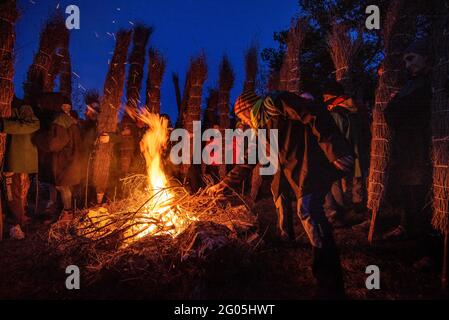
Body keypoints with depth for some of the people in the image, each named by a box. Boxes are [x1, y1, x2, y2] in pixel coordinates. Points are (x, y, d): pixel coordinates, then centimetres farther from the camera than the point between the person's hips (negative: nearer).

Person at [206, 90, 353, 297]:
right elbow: (248, 162, 31)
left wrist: (335, 151, -22)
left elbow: (316, 115, -15)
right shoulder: (261, 128, 23)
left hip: (315, 162, -10)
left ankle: (331, 286, -14)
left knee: (308, 210, -17)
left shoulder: (274, 103, -5)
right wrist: (224, 184, 35)